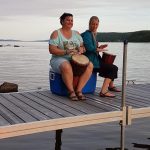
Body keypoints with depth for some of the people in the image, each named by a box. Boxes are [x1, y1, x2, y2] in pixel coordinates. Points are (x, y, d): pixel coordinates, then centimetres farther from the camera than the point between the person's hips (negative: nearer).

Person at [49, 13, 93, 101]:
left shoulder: (76, 33, 14)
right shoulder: (56, 33, -1)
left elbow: (82, 47, 15)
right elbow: (51, 50, -11)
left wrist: (81, 50, -11)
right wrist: (66, 52, -23)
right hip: (59, 59, -5)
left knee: (90, 65, -23)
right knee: (67, 67, -40)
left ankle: (79, 90, -19)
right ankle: (71, 91, -21)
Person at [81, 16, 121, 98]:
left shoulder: (93, 34, 17)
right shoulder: (87, 34, -13)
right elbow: (89, 48, -29)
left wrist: (99, 47, 7)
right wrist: (99, 50, -13)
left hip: (95, 59, 11)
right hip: (91, 61, -11)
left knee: (113, 68, 23)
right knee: (113, 68, -17)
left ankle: (111, 86, 39)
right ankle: (103, 91, -20)